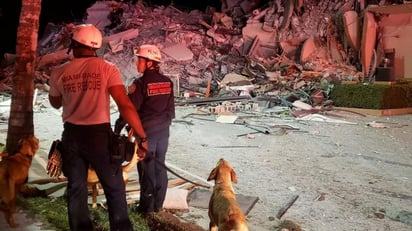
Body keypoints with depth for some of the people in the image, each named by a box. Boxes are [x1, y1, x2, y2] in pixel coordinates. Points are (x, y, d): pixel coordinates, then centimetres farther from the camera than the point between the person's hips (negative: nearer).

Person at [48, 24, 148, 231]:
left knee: (76, 188, 16)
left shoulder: (59, 72, 1)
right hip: (99, 134, -3)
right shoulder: (107, 69, -7)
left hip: (71, 135, 3)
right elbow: (125, 105, -16)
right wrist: (142, 137, -12)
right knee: (114, 188, 8)